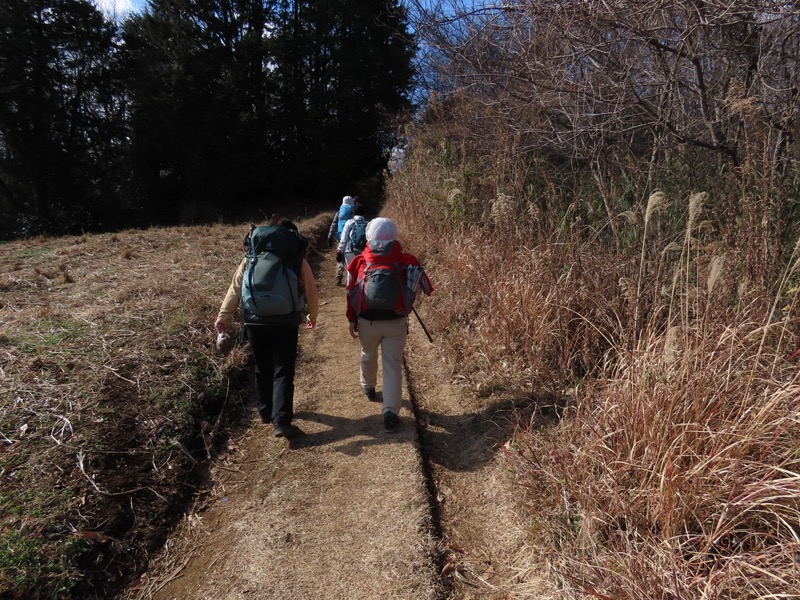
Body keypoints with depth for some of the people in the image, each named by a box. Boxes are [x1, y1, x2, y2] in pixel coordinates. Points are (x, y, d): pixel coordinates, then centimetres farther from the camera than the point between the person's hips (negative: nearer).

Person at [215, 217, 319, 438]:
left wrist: (224, 317, 13)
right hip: (285, 324, -3)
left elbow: (235, 289, 7)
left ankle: (265, 412, 33)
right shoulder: (298, 260, 1)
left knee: (262, 369, 19)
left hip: (255, 322, 3)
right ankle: (280, 421, -6)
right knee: (283, 371, 2)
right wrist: (312, 316, 22)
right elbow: (311, 292, 5)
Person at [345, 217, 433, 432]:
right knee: (393, 365, 3)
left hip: (367, 321, 2)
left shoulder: (360, 262, -6)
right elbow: (423, 283, 3)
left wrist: (352, 319, 7)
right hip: (396, 322, -1)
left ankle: (368, 386, 53)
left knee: (368, 355, 27)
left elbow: (351, 292, -2)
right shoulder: (407, 260, -8)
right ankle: (390, 412, -5)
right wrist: (430, 294, 26)